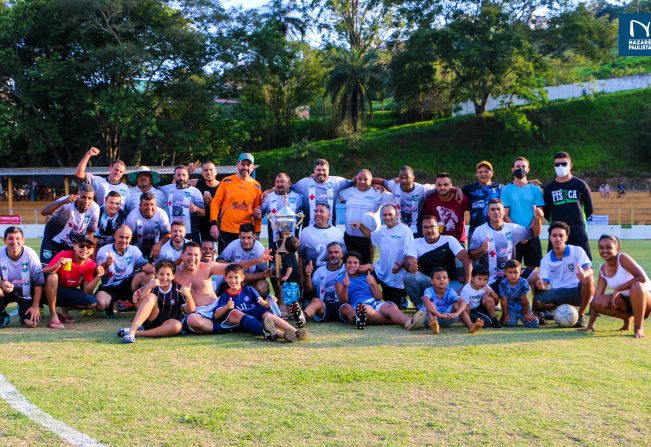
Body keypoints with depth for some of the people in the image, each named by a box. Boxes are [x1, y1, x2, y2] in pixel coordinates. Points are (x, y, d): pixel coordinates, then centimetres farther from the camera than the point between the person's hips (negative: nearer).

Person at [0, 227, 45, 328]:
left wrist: (35, 306, -16)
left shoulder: (30, 254, -22)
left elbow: (39, 282, -15)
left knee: (32, 323, -16)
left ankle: (23, 312, 22)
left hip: (26, 293, -1)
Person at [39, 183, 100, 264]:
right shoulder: (67, 203, -31)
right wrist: (64, 202, -59)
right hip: (53, 241, -3)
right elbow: (43, 212, -46)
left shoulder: (94, 209, -19)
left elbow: (89, 233, -4)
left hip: (72, 245, 3)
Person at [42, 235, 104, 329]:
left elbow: (86, 291, -7)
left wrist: (98, 276, -20)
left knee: (93, 302, -19)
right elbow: (43, 273, -29)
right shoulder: (64, 255, -21)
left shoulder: (91, 265, -7)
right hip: (52, 291, -4)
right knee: (52, 276, -37)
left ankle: (65, 310, 9)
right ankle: (53, 316, -26)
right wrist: (57, 266, -48)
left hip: (70, 292, 4)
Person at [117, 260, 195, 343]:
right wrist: (148, 287, -29)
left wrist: (188, 295, -28)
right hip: (150, 320, 0)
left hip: (167, 324, 0)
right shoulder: (151, 286, 0)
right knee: (151, 297, -26)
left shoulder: (178, 289, -1)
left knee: (177, 326, -36)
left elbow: (190, 311, -9)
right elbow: (140, 305, -15)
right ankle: (132, 330, -39)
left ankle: (138, 333, -29)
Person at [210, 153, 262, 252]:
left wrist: (257, 232, 10)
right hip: (225, 230, -1)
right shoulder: (227, 181, 1)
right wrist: (213, 223, -9)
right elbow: (215, 203, 0)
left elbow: (257, 210, 13)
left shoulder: (256, 186, 7)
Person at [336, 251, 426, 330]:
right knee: (366, 309, -40)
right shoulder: (341, 279, 15)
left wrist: (373, 284, -3)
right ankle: (397, 320, -42)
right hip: (359, 307, -2)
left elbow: (379, 297, 15)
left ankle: (408, 321, -62)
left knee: (392, 306, -31)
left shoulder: (368, 276, 23)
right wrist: (345, 287, -16)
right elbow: (343, 301, 2)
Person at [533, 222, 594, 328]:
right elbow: (545, 282, -1)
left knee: (588, 280, -34)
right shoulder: (546, 260, 5)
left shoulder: (577, 251, -2)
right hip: (558, 293, 1)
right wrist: (542, 286, -28)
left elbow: (589, 270, -16)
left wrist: (584, 274, -42)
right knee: (537, 301, -27)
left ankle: (581, 315, -13)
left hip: (578, 292, -1)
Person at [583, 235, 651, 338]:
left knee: (637, 286, -39)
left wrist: (618, 289, -29)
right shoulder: (603, 270, -2)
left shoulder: (622, 258, -18)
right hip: (626, 300, 6)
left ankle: (639, 328, -23)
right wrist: (590, 324, -11)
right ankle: (628, 318, 7)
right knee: (598, 303, -20)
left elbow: (642, 278, -29)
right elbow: (597, 297, -4)